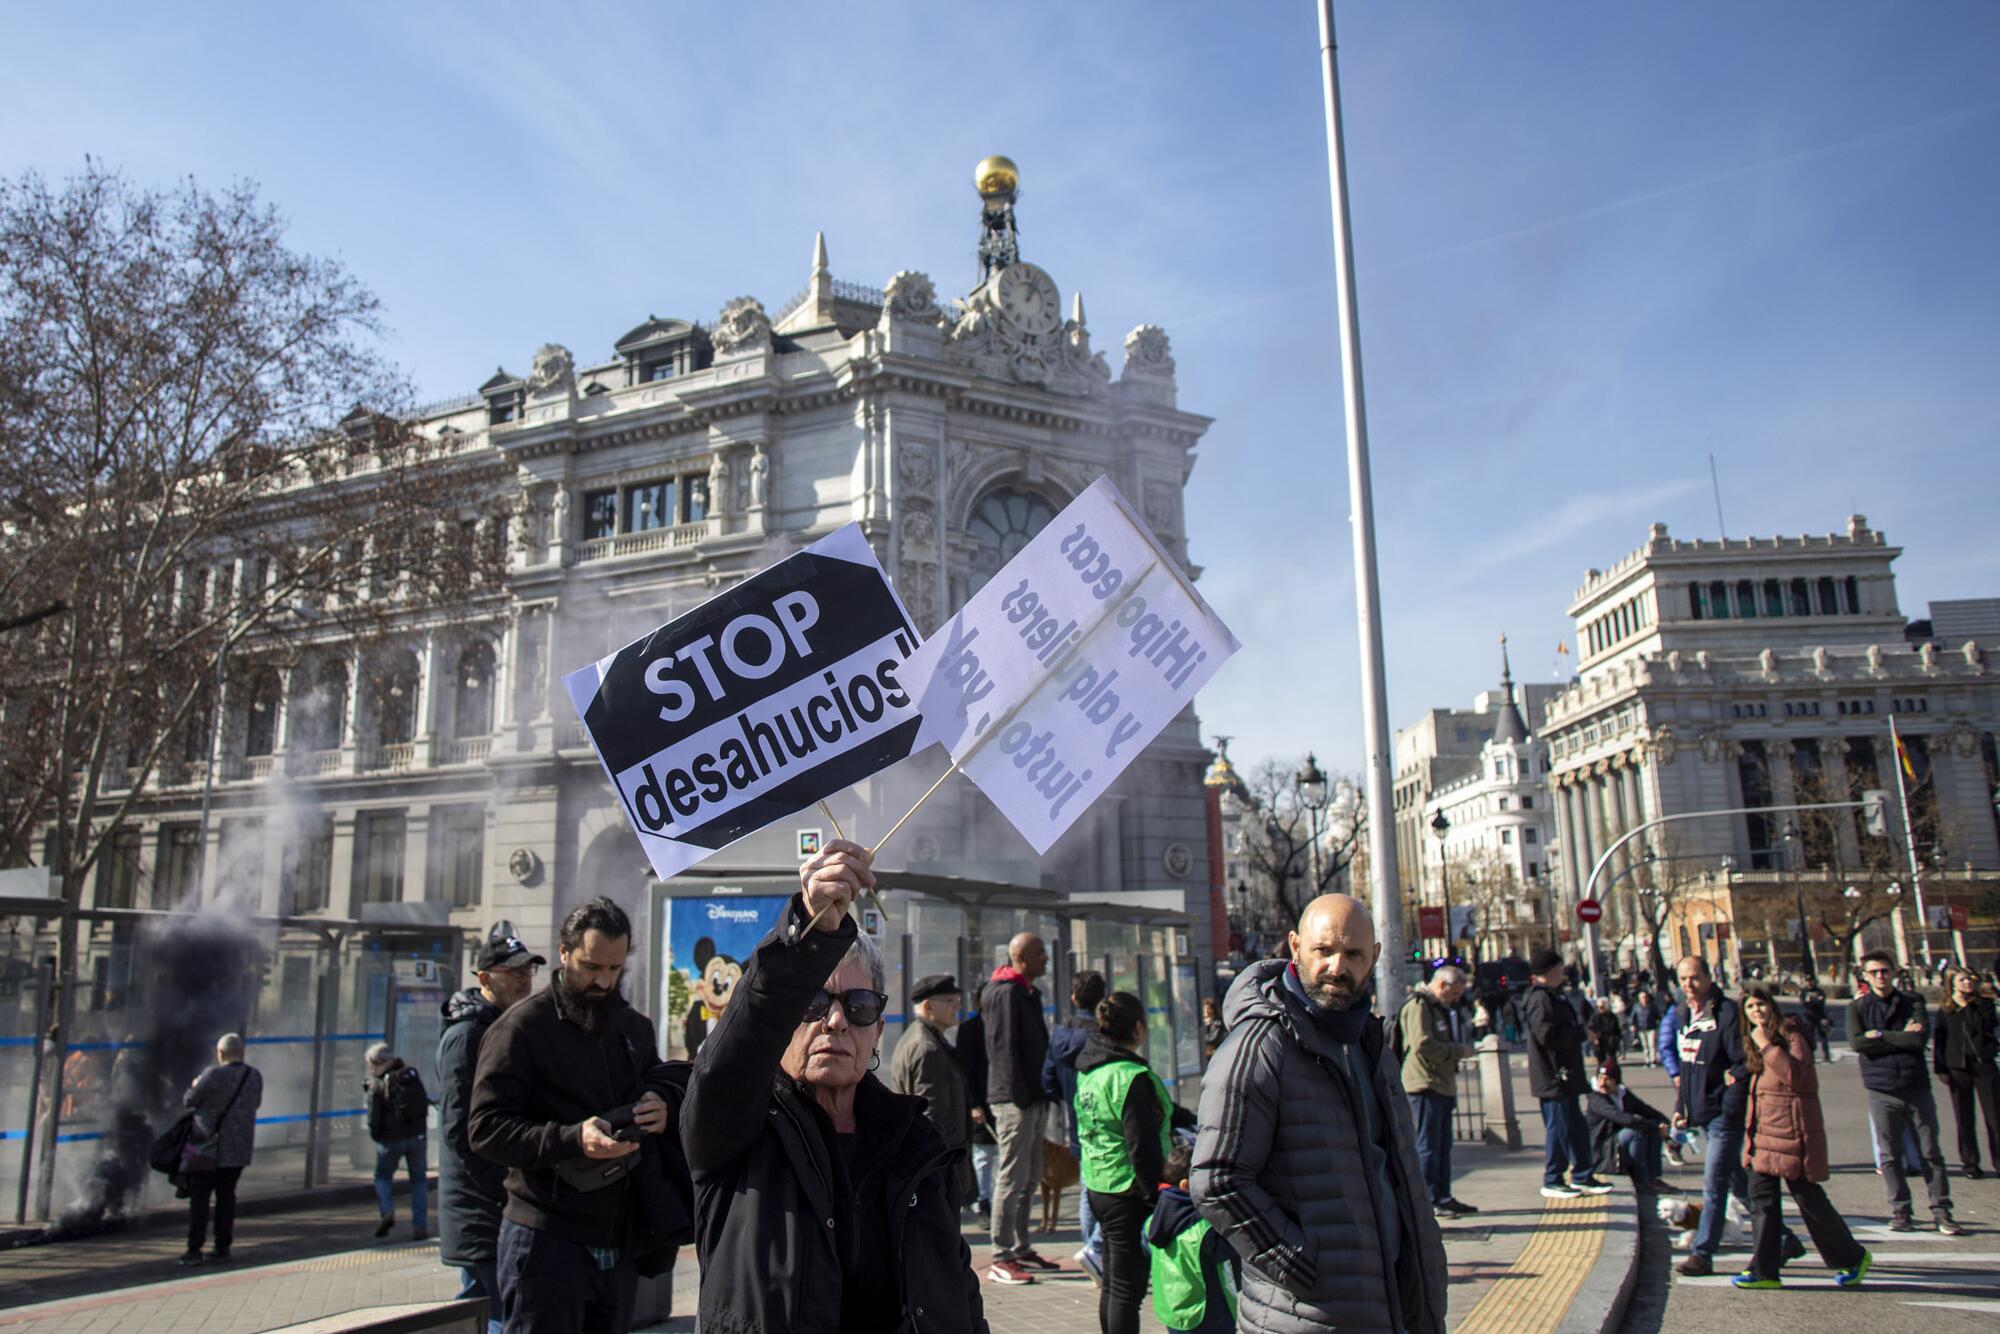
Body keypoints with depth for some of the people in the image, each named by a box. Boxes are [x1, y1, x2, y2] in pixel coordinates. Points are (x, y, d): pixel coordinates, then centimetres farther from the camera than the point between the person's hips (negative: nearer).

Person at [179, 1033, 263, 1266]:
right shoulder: (255, 1076, 1)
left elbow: (188, 1101, -7)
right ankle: (223, 1249, 13)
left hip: (208, 1147, -5)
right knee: (226, 1196, 11)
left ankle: (194, 1250, 3)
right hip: (238, 1148, 5)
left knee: (199, 1197, 3)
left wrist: (194, 1086, 13)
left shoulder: (213, 1075, -17)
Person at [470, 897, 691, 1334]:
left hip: (622, 1244, 6)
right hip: (548, 1243, -6)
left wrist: (665, 1102, -1)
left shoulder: (635, 1026, 13)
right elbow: (484, 1127, -13)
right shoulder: (523, 1025, -7)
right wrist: (573, 1139, -27)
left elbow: (665, 1081, 24)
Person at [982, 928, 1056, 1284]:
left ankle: (1020, 1248, 24)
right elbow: (1005, 1049, -19)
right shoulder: (1006, 993, -14)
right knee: (1012, 1179, -6)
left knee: (1030, 1178, 15)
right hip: (1014, 1099, -10)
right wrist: (1021, 1096, -22)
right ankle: (1001, 1258, -1)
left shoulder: (1027, 993, 17)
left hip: (1032, 1098, 10)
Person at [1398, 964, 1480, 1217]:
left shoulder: (1439, 1007, 22)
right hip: (1425, 1084, -11)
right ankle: (1429, 1201, -2)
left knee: (1442, 1146, 15)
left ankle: (1443, 1198, 22)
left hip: (1442, 1086, 11)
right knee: (1427, 1146, -6)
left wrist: (1460, 1050, 9)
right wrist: (1459, 1051, -15)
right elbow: (1423, 1045, -23)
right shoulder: (1418, 1006, -13)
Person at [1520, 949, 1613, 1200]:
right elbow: (1548, 1035, -28)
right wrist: (1582, 1032, -18)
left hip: (1564, 1076, 11)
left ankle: (1582, 1177, 26)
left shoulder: (1551, 996, 18)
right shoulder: (1540, 999, -18)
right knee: (1558, 1128, -4)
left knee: (1577, 1128, 16)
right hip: (1553, 1076, -11)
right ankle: (1551, 1181, 5)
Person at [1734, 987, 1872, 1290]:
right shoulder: (1754, 1043, 15)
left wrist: (1766, 1044, -24)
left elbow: (1794, 1074, -27)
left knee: (1808, 1198, 1)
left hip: (1793, 1132, -8)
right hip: (1763, 1134, 8)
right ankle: (1764, 1270, 6)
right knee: (1761, 1198, 3)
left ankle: (1853, 1258, 23)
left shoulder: (1791, 1035, -10)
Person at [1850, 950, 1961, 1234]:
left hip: (1917, 1087, 1)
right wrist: (1902, 1036, -11)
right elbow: (1856, 1042, -13)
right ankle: (1900, 1211, 14)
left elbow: (1920, 1038, -11)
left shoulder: (1913, 1001, 4)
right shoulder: (1858, 1007, 3)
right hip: (1882, 1091, 0)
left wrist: (1880, 1035, -11)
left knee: (1931, 1153, 4)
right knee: (1891, 1155, 4)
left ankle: (1941, 1211, 14)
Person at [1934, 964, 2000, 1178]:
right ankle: (1970, 1162, 13)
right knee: (1964, 1120, 5)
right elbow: (1939, 1042, 4)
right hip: (1958, 1069, 0)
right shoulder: (1944, 1011, 4)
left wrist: (1967, 1006, -14)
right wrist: (1940, 1069, -2)